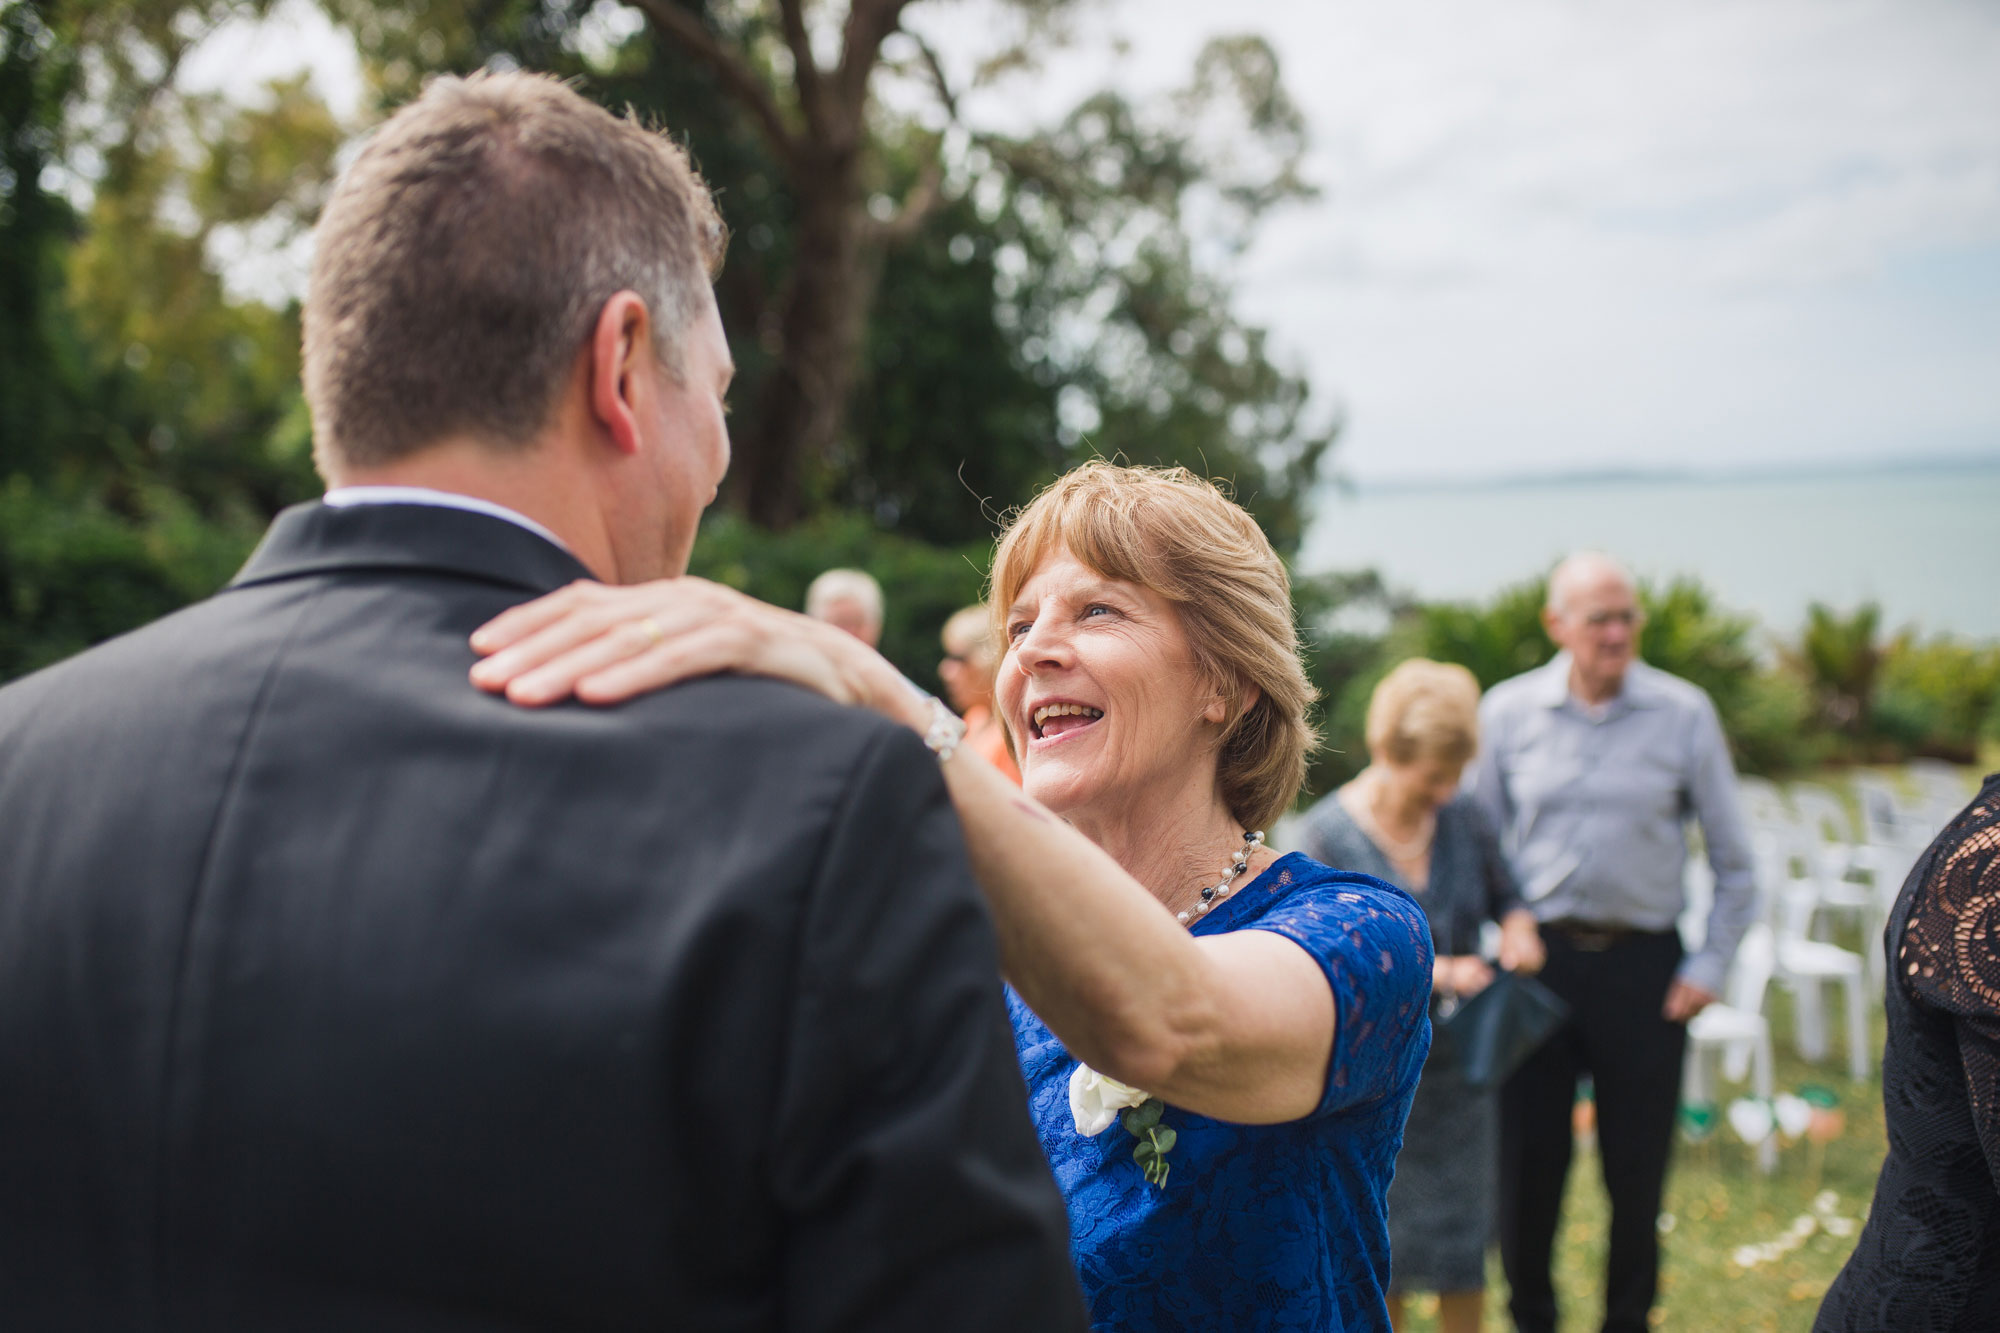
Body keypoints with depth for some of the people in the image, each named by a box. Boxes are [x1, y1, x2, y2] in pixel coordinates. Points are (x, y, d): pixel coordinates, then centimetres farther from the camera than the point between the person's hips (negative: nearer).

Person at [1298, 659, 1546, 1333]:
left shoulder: (1463, 816, 0)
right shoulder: (1326, 835, -13)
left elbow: (1506, 895, 15)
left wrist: (1518, 930, -8)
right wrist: (1427, 972, -23)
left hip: (1458, 1057, 4)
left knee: (1464, 1232, 10)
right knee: (1382, 1237, 10)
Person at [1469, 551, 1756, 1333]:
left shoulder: (1683, 714, 0)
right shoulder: (1507, 711, 2)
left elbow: (1734, 862, 7)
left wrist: (1710, 966, 2)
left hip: (1642, 964, 0)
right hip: (1538, 955, 1)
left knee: (1637, 1166, 7)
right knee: (1526, 1159, 6)